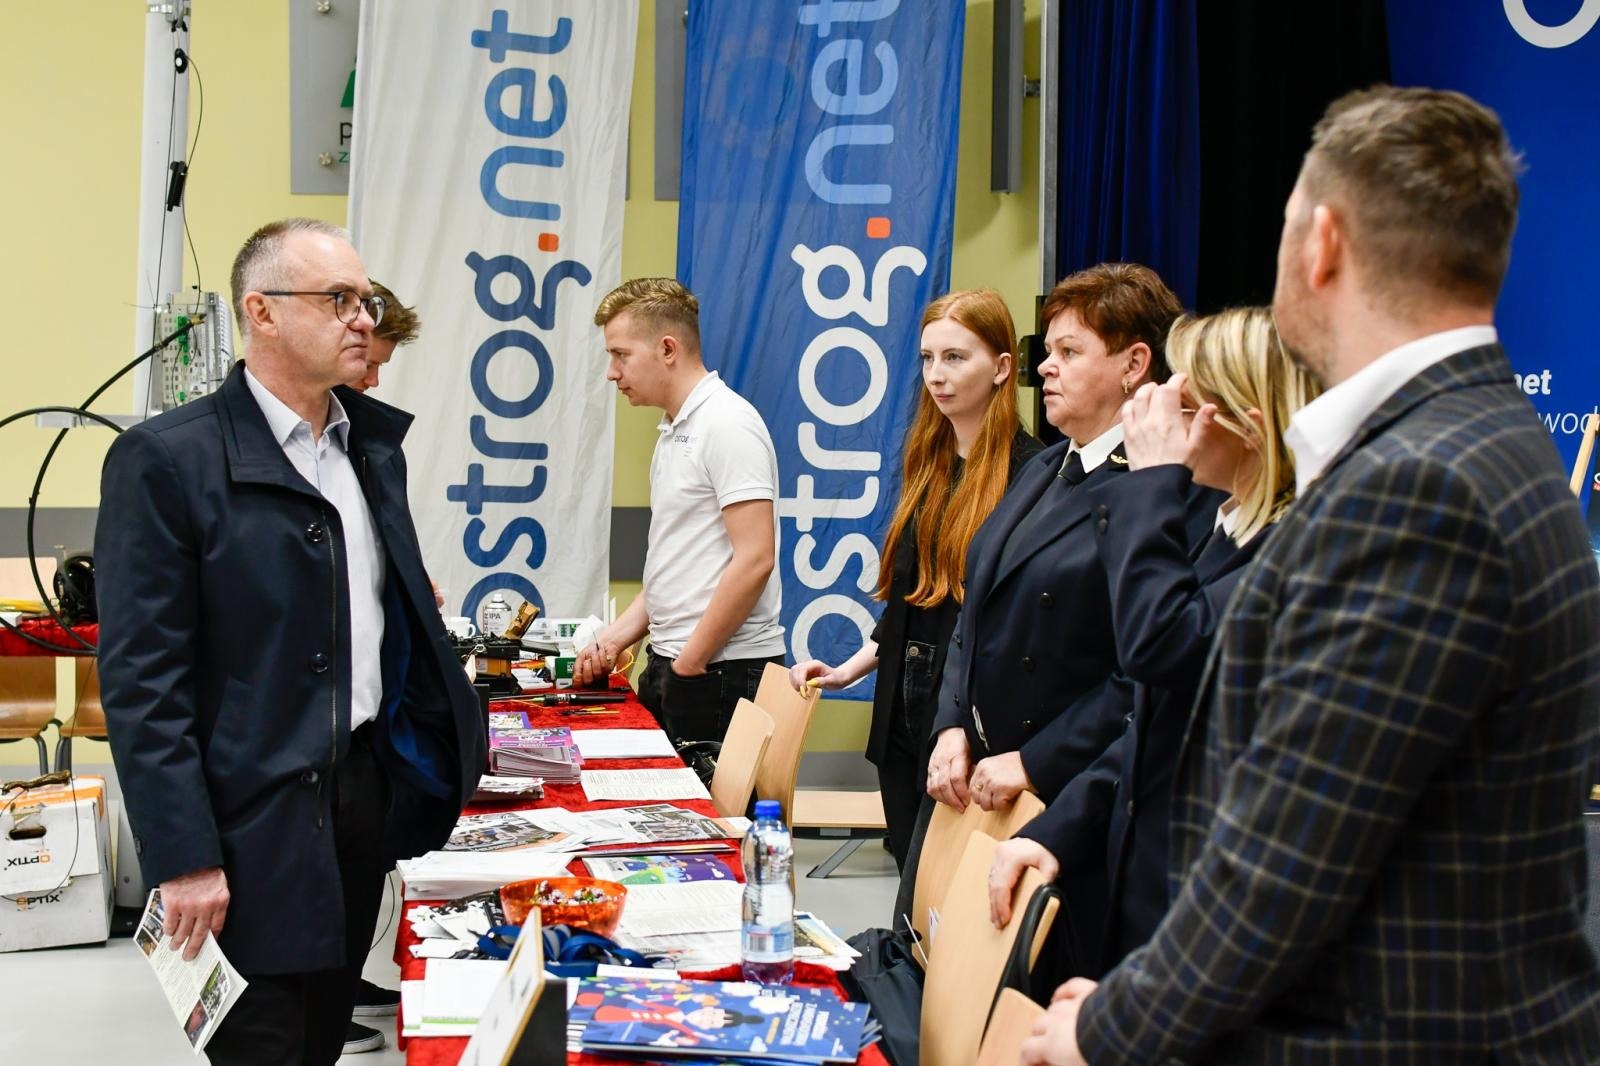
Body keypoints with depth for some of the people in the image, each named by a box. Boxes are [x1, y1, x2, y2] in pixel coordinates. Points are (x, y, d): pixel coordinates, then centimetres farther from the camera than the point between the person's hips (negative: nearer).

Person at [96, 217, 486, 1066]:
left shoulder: (374, 444, 10)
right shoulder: (166, 460, -12)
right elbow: (142, 683, -14)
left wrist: (446, 743, 11)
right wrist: (183, 859, -18)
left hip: (370, 790, 7)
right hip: (254, 826, -6)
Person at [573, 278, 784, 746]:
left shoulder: (726, 423, -13)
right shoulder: (674, 432, 16)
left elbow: (754, 559, -19)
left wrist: (689, 663, -15)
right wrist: (616, 637, 8)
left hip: (722, 671, -9)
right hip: (673, 666, 9)